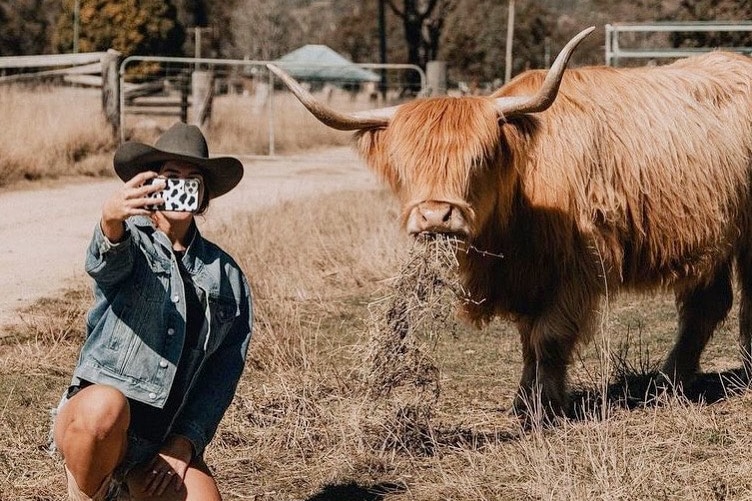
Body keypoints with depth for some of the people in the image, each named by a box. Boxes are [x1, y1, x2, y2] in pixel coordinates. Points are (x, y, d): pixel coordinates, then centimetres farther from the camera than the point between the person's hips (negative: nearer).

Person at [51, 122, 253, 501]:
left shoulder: (227, 276, 11)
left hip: (166, 440, 4)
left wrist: (186, 442, -8)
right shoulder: (132, 240, 0)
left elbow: (225, 370, 6)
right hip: (93, 418, -4)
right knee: (105, 407, -40)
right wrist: (111, 219, -50)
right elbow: (105, 264, -25)